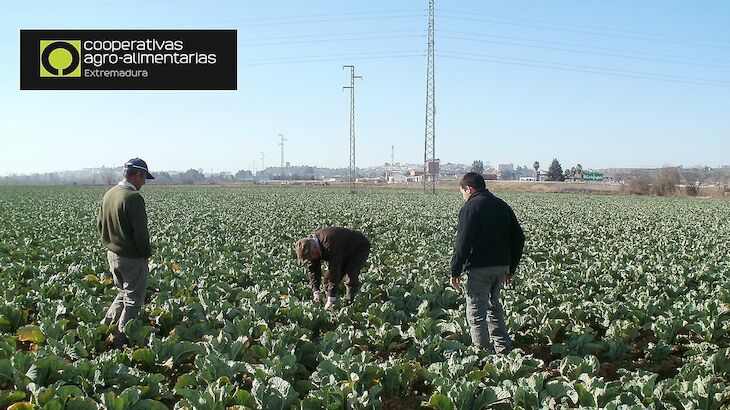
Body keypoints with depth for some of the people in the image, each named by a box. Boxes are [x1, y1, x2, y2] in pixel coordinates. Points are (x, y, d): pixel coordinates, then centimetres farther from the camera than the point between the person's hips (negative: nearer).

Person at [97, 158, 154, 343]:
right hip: (132, 257, -8)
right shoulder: (133, 198, -22)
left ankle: (105, 326, 19)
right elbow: (140, 231, -22)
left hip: (112, 253, 8)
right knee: (133, 300, 6)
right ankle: (122, 335, 10)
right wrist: (146, 253, -9)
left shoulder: (108, 194, 6)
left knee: (122, 294, 24)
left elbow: (100, 225, 15)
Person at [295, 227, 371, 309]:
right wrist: (316, 292, -18)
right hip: (345, 253, 8)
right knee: (328, 278, -3)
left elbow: (334, 271, -38)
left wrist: (331, 299, -34)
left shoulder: (330, 245, -42)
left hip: (360, 248, -8)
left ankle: (350, 303, -15)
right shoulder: (310, 244, -16)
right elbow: (313, 270, -9)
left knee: (350, 277, -27)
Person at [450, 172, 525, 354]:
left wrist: (455, 272, -9)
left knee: (477, 313, -2)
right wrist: (511, 269, 20)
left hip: (479, 267, -7)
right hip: (501, 266, 7)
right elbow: (519, 239, 15)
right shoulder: (503, 206, 14)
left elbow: (462, 243, -14)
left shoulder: (470, 208, -8)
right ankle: (503, 349, 23)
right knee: (494, 306, 22)